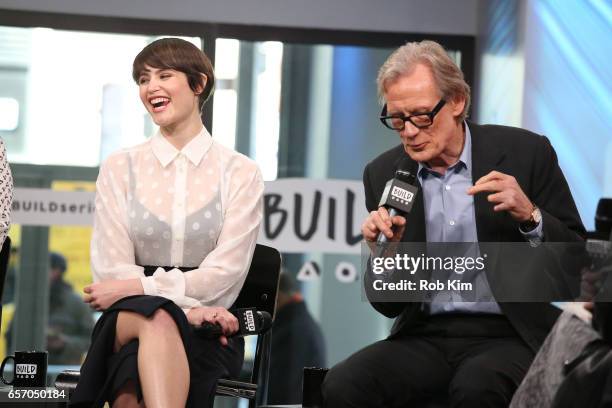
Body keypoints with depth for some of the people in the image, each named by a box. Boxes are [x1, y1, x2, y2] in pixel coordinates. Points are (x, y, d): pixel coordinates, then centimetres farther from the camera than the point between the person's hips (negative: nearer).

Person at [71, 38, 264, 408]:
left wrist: (137, 286, -11)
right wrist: (187, 307, -14)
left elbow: (224, 273, -2)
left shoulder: (240, 173, 7)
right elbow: (112, 269, 1)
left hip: (206, 329, -1)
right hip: (127, 319, 1)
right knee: (157, 318, -39)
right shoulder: (119, 169, 11)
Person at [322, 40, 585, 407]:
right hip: (425, 338, 3)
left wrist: (530, 216, -17)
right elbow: (389, 305, 10)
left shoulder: (526, 153, -1)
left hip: (508, 336, -3)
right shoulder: (384, 174, 7)